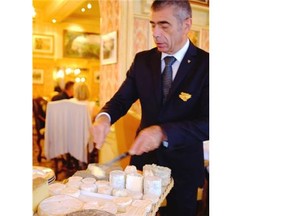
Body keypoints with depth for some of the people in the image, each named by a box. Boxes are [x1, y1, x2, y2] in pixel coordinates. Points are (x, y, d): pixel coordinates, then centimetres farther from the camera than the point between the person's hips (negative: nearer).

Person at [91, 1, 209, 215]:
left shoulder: (206, 64, -14)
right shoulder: (143, 60, -1)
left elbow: (207, 123, -21)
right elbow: (121, 99, 0)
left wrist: (163, 132, -35)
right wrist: (104, 117, -23)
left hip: (183, 164, -3)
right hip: (143, 157, 3)